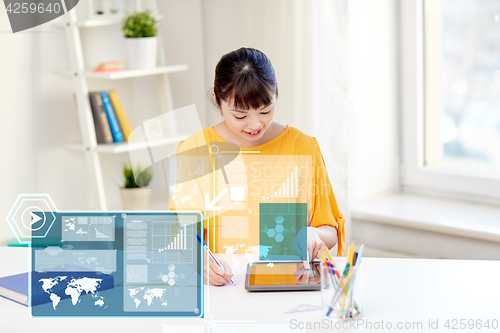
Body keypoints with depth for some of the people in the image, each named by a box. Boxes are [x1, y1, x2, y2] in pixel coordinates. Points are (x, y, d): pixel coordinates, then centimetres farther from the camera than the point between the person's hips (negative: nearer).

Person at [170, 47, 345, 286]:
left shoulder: (303, 147, 4)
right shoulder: (194, 150, 2)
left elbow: (330, 231, 10)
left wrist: (312, 235, -13)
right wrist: (202, 259, -23)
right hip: (223, 281, -3)